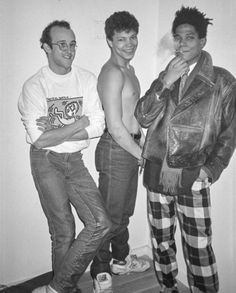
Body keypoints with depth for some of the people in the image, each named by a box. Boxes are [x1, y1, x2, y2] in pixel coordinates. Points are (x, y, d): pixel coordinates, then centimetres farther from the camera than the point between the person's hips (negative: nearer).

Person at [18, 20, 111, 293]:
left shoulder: (87, 79, 2)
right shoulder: (34, 86, -7)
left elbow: (98, 127, -6)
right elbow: (39, 139, -15)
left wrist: (55, 132, -13)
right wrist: (80, 123, -10)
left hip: (75, 160, 4)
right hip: (46, 161, -3)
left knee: (100, 223, -6)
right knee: (64, 232, -1)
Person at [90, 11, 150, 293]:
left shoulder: (128, 69, 13)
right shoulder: (112, 72, -18)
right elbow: (115, 127, -23)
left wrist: (141, 143, 13)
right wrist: (142, 155, -13)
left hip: (130, 148, 10)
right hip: (115, 150, -10)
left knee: (125, 211, 22)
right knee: (110, 216, 3)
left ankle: (121, 259, 41)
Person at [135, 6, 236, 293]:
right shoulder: (164, 77, 11)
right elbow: (143, 117, 0)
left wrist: (211, 170, -8)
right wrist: (165, 82, -11)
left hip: (192, 179, -4)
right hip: (156, 174, 4)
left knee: (198, 249, 2)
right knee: (161, 243, 17)